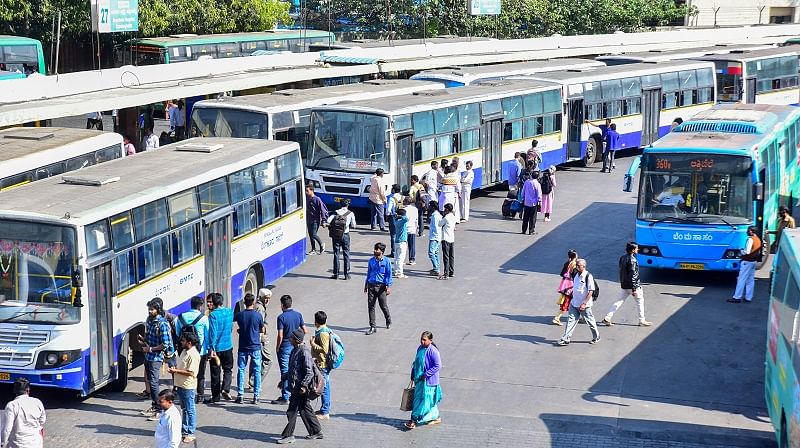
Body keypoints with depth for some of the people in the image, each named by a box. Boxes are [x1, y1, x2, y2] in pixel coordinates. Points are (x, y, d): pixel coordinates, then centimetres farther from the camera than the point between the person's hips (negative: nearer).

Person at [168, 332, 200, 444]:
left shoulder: (193, 355, -20)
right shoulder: (185, 351, 10)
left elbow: (190, 372, -23)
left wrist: (176, 371, -19)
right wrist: (174, 369, 3)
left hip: (188, 386, -10)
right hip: (181, 385, 10)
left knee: (190, 410, -1)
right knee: (184, 409, 18)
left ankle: (190, 433, 4)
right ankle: (184, 429, 28)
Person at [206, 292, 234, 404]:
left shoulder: (213, 315, -15)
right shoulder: (230, 312, 2)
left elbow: (213, 332, -19)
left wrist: (211, 349, -18)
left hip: (216, 347, -4)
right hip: (228, 346, 4)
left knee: (215, 372, 7)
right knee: (228, 369, 17)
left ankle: (215, 396, 13)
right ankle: (225, 389, -6)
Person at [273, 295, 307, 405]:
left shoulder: (281, 317, -14)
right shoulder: (298, 315, 2)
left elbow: (280, 336, -18)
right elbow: (305, 331, 4)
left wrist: (277, 348, -6)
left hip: (285, 347, -5)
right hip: (295, 347, 5)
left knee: (285, 372, -2)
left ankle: (285, 398, 0)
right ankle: (292, 393, 22)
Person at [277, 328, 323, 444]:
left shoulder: (304, 352, -18)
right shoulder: (295, 350, 11)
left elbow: (309, 372, -21)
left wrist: (304, 385, -26)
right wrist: (284, 378, 24)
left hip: (300, 388, -10)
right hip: (295, 386, 10)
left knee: (292, 411, -3)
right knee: (305, 410, 15)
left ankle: (288, 435, 5)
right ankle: (316, 431, 24)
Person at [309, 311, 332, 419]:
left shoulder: (322, 333, -20)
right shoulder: (325, 331, 11)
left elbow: (324, 349, -25)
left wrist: (313, 344, -17)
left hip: (322, 364, -10)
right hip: (324, 364, 10)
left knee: (324, 387, -4)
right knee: (324, 387, 17)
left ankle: (325, 412, 0)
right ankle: (325, 409, 26)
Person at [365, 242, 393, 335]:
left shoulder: (386, 261, -5)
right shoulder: (371, 261, 7)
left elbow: (389, 275, -5)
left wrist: (389, 287, -11)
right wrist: (366, 285, 18)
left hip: (381, 286, -4)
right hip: (371, 285, 4)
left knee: (383, 306, 5)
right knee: (371, 306, 0)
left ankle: (388, 321, 34)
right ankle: (372, 327, 5)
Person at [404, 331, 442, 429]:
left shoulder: (433, 351, -19)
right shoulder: (420, 348, 5)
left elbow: (438, 366, -19)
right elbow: (416, 362, 17)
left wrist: (426, 374, -20)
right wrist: (413, 375, 14)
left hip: (428, 380, -8)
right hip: (419, 379, 8)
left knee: (424, 399, -3)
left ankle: (414, 420, 0)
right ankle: (436, 417, 28)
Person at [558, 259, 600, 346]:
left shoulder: (588, 276, -16)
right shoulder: (575, 275, 5)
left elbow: (591, 291, -17)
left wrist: (584, 304, -20)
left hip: (584, 305, -6)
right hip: (574, 303, 6)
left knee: (590, 321, 9)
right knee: (571, 320, 2)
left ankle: (596, 337, 27)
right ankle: (565, 339, 3)